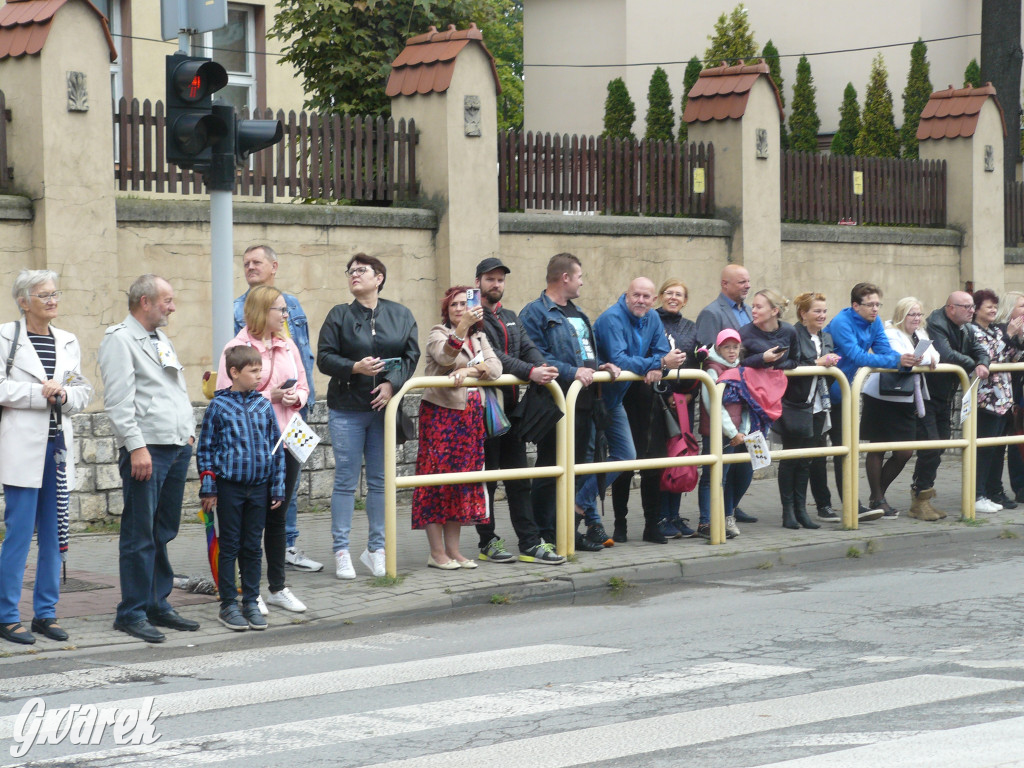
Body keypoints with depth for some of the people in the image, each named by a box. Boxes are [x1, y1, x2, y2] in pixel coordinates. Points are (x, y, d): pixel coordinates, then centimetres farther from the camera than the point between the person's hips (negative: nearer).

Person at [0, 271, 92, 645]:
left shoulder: (68, 342, 15)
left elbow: (83, 389, 16)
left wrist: (65, 395, -5)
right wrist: (39, 393, -13)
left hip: (58, 442, 6)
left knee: (54, 532, 7)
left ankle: (46, 612, 14)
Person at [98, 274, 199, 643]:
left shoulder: (161, 339, 20)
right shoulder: (120, 339, -7)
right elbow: (119, 400, -14)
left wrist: (189, 432, 18)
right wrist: (136, 446, -19)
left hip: (178, 447, 8)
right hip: (146, 448, -8)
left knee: (164, 533, 11)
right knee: (140, 535, -5)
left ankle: (158, 605, 18)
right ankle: (132, 612, -1)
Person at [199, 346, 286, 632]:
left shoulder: (264, 405, 5)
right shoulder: (219, 406, -4)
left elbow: (276, 447, 11)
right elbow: (205, 449, 0)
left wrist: (277, 487, 8)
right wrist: (208, 487, -4)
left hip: (259, 487, 3)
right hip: (229, 486, -3)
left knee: (253, 547, 8)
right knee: (230, 546, 3)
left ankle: (251, 602, 17)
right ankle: (228, 604, 9)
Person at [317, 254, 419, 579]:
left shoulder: (400, 315, 7)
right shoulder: (339, 315, 3)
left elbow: (411, 355, 4)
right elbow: (324, 357, -2)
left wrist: (392, 383, -11)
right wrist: (355, 368, -17)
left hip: (385, 405, 2)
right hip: (347, 409, -2)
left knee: (380, 480, 6)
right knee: (346, 480, -2)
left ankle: (376, 549, 15)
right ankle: (341, 552, 3)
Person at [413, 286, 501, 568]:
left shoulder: (479, 337, 16)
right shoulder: (438, 334, -2)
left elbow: (495, 367, -1)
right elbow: (445, 357, -25)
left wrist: (469, 370, -18)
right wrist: (463, 327, -36)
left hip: (470, 416, 6)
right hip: (440, 414, -6)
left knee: (462, 479, 6)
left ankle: (453, 550, 11)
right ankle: (437, 553, -3)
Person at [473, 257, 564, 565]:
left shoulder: (510, 318, 20)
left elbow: (528, 348, 9)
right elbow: (491, 356, -18)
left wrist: (543, 367, -14)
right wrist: (529, 372, -26)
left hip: (511, 406, 7)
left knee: (518, 478, 6)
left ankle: (530, 543, 5)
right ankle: (487, 542, 7)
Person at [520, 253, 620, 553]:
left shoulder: (577, 314, 22)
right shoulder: (535, 313, -7)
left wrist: (600, 367, 10)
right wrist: (572, 372, -25)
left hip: (584, 402, 9)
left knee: (580, 468, 11)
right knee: (550, 469, -4)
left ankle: (571, 530, 17)